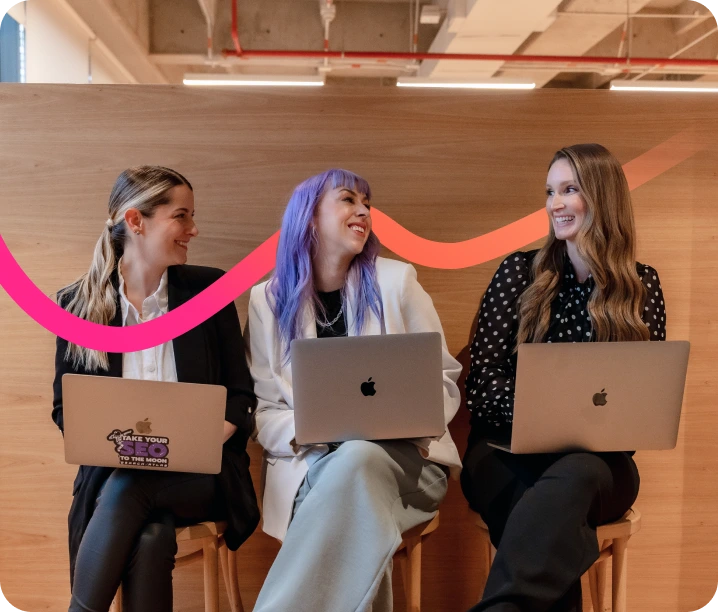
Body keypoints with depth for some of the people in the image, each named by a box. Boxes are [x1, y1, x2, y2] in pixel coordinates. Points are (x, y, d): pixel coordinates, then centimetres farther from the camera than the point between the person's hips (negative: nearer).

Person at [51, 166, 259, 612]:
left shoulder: (210, 289, 1)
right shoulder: (79, 303, 2)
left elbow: (241, 393, 2)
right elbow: (65, 406, 8)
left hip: (200, 471, 0)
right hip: (112, 468, 1)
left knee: (127, 489, -31)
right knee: (151, 535, -31)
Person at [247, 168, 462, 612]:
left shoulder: (397, 280, 4)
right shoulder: (268, 298, 6)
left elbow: (444, 380, 6)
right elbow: (264, 408, 5)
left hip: (401, 456, 1)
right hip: (311, 463, 0)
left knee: (357, 459, -35)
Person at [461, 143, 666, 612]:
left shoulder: (642, 284, 8)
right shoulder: (520, 271, 5)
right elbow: (482, 378, 0)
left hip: (599, 457, 1)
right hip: (509, 451, 0)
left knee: (573, 477, -36)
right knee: (556, 517, -35)